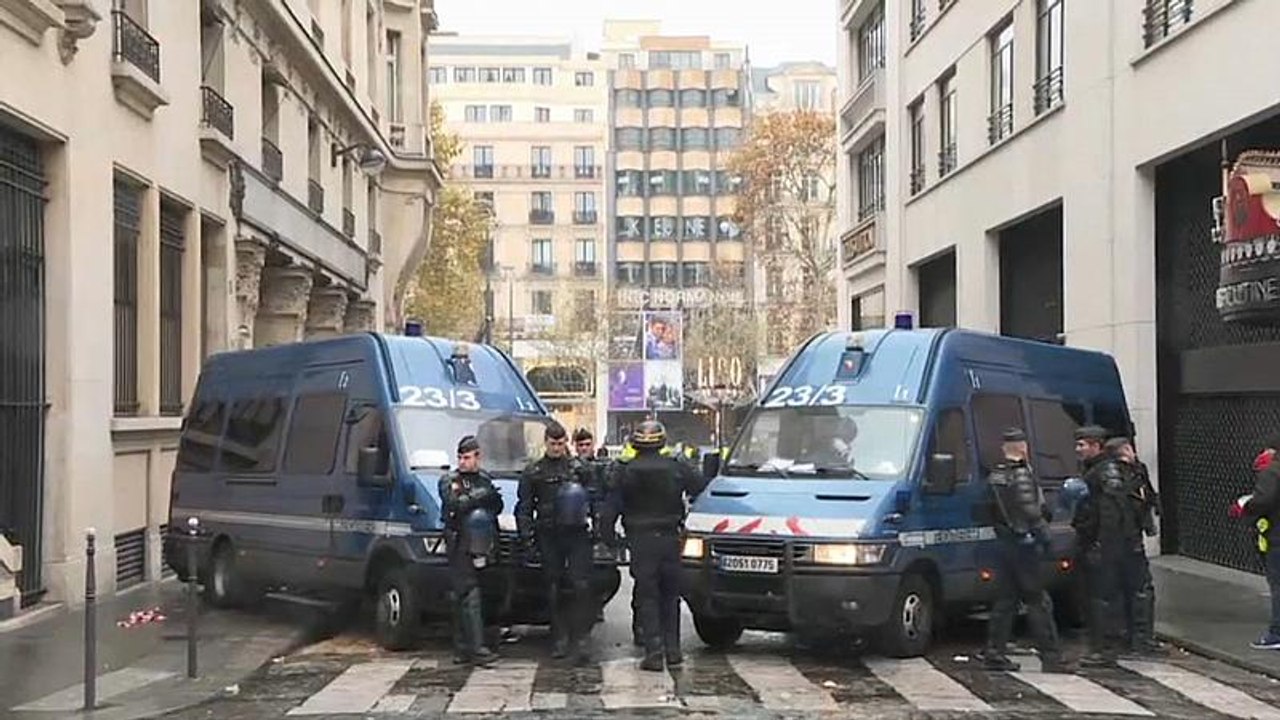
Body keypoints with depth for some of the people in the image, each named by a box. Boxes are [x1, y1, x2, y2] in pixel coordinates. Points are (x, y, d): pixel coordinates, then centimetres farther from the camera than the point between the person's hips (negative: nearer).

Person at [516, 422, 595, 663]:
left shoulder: (579, 468, 10)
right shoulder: (533, 472, 9)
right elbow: (523, 508, 8)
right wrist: (526, 538, -1)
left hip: (577, 534, 0)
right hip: (549, 537, 1)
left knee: (581, 586, -10)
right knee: (554, 590, 5)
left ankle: (579, 638, -8)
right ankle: (559, 639, 13)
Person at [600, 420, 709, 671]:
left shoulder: (627, 472, -4)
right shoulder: (676, 468, 0)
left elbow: (613, 506, -4)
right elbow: (702, 488, 6)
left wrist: (605, 533, 5)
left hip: (641, 541, -2)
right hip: (670, 538, 2)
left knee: (648, 597, 2)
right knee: (670, 596, 13)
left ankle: (654, 653, -4)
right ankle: (673, 651, 14)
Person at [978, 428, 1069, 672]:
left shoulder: (994, 476, 11)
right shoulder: (1022, 474, -14)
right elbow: (1031, 512, -21)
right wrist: (1043, 533, -10)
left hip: (1003, 543, 8)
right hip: (1025, 544, -8)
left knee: (1004, 600, 12)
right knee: (1038, 601, -3)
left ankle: (994, 653, 12)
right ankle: (1051, 656, -1)